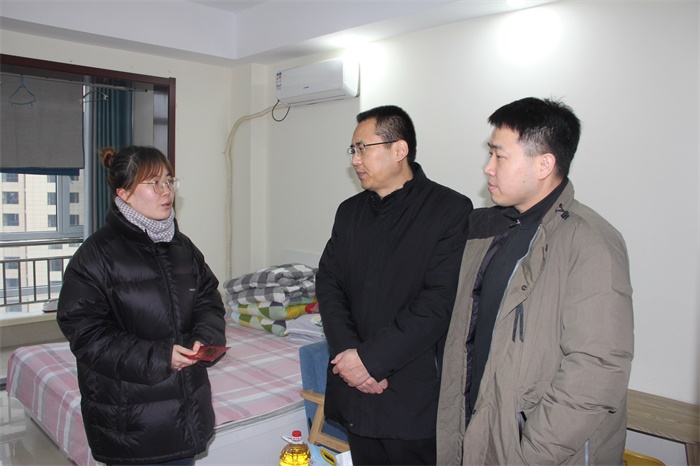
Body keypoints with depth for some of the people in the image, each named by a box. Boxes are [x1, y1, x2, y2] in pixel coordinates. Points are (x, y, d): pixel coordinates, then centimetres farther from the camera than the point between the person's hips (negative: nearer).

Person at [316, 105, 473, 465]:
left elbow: (440, 300, -17)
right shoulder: (350, 211, 11)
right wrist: (346, 352, -9)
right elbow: (328, 283, 6)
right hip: (355, 390, 6)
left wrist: (370, 357, -17)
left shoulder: (450, 210, -10)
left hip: (414, 398, -5)